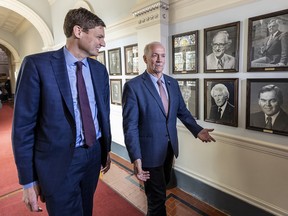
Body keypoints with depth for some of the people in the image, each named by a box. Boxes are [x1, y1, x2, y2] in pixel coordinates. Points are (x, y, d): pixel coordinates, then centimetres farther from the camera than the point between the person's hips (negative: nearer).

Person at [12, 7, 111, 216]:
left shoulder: (100, 69, 3)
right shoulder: (37, 64, -13)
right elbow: (23, 125, -11)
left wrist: (106, 150, 14)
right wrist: (28, 180, -8)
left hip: (93, 155, 6)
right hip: (59, 161, -5)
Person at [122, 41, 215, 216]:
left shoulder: (173, 83, 3)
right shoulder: (133, 86, -16)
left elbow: (182, 111, 9)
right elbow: (130, 125, -19)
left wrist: (197, 130, -5)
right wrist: (136, 158, -25)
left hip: (170, 146, 7)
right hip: (150, 148, -6)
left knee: (163, 184, 29)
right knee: (158, 195, 9)